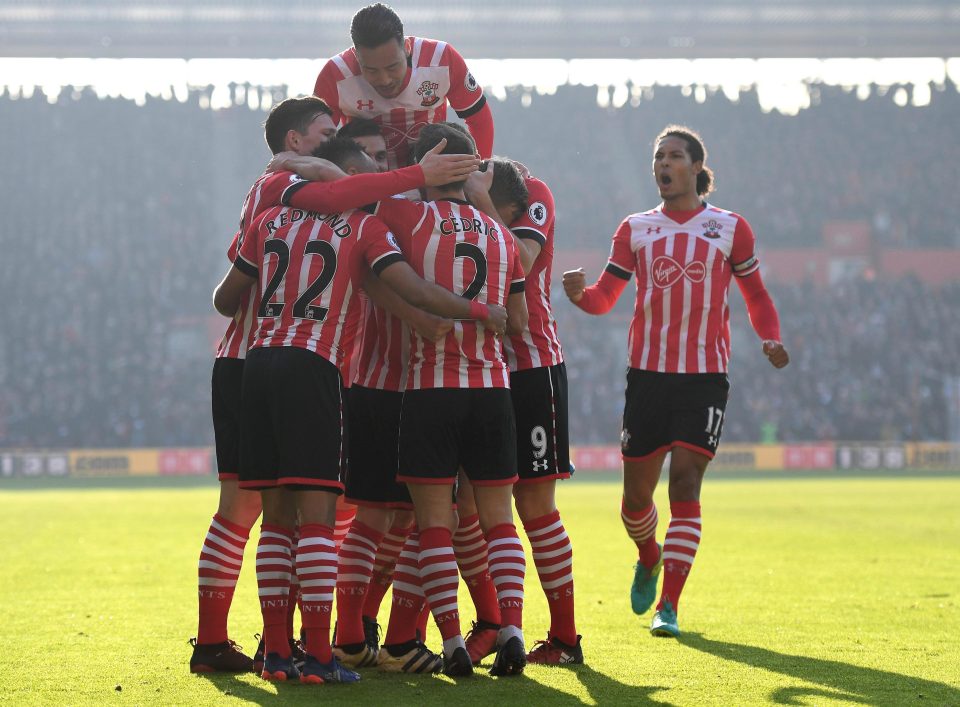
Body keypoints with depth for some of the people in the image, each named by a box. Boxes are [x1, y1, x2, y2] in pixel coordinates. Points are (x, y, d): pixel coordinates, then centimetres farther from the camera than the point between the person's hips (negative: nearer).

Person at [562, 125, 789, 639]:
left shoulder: (730, 228, 5)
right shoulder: (635, 229, 9)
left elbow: (756, 295, 12)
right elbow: (605, 297, 6)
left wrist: (770, 340, -6)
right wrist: (578, 294, -17)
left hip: (705, 375, -2)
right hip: (647, 373, 2)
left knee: (685, 482, -13)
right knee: (636, 493, 5)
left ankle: (668, 606, -9)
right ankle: (650, 558, 39)